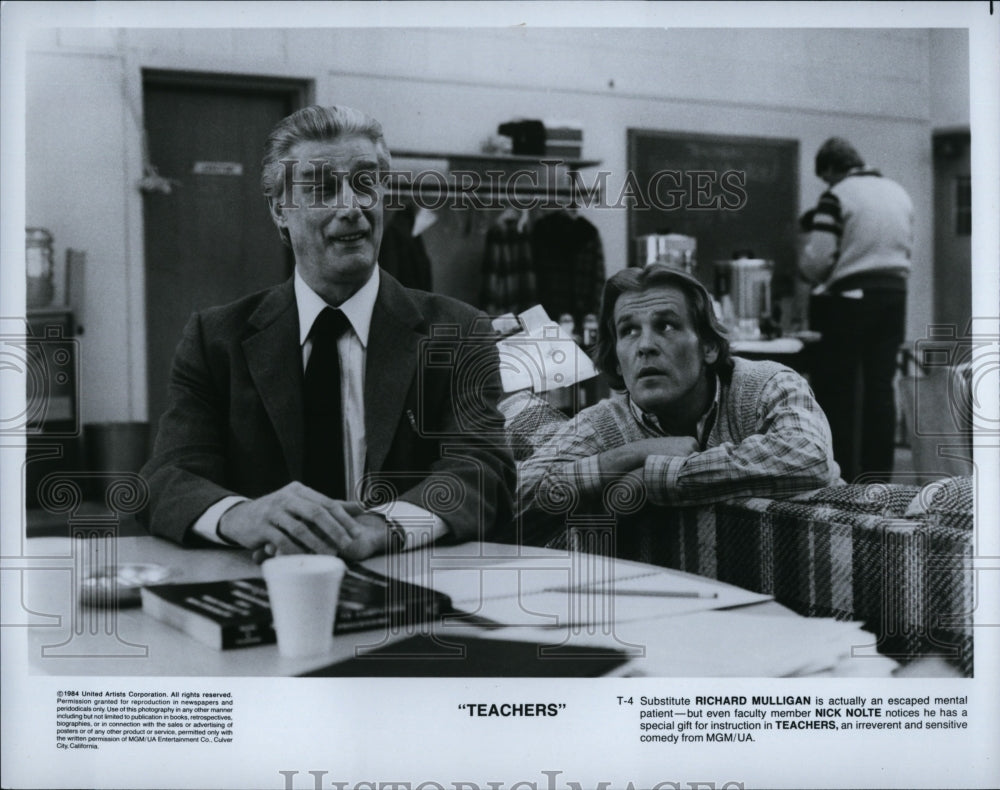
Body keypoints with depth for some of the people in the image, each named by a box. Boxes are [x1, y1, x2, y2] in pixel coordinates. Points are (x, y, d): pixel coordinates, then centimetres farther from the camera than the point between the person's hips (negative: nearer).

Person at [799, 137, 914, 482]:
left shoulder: (837, 197, -9)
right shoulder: (899, 193, 13)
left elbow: (817, 260, -14)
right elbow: (907, 249, 18)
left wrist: (807, 270, 6)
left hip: (848, 299, -6)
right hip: (894, 295, 7)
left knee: (838, 392, 1)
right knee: (880, 387, 10)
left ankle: (841, 477, 4)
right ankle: (878, 476, 15)